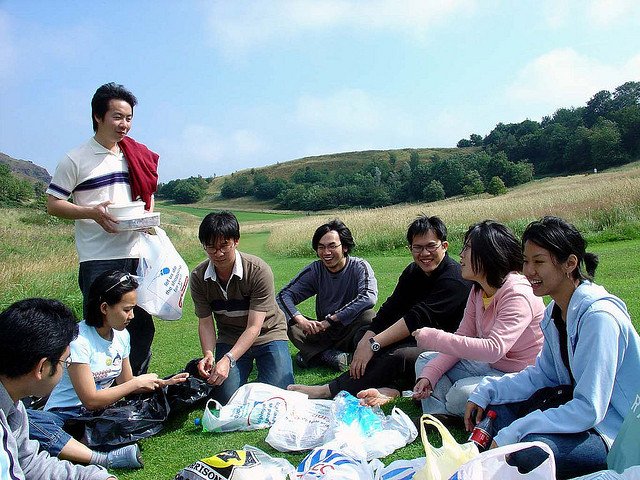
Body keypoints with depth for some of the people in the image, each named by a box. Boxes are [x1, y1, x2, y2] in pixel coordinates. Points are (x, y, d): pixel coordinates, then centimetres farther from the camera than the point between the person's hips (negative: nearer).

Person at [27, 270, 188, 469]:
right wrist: (137, 382, -14)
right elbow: (91, 400, -19)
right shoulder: (78, 339, -18)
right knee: (26, 420, -38)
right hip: (67, 414, -6)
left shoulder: (121, 335, 4)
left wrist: (163, 383, 0)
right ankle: (104, 459, -46)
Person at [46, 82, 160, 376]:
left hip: (138, 254, 5)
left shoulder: (139, 156, 12)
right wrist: (93, 212, -17)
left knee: (142, 325, 11)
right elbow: (53, 204, -2)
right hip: (99, 260, -5)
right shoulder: (76, 160, -3)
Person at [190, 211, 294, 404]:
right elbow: (205, 322, -8)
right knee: (226, 398, -16)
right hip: (229, 339, 3)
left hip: (267, 334, -2)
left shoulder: (259, 270, -25)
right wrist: (208, 354, -28)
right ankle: (246, 366, 16)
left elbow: (254, 327, -26)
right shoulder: (198, 277, -12)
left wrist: (228, 359, -39)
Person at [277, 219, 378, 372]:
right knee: (288, 320, -18)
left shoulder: (360, 267, -12)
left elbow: (369, 297, -31)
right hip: (324, 331, 2)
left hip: (350, 332, -2)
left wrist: (331, 320, -31)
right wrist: (300, 320, -30)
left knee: (368, 316, -33)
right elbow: (283, 295, -10)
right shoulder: (314, 270, -3)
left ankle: (314, 353, -19)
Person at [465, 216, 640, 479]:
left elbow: (589, 410, -28)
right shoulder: (555, 311, 2)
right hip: (585, 410, 9)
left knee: (532, 452, -32)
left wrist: (513, 433, -27)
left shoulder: (598, 317, -26)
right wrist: (486, 391, -2)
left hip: (618, 434, -9)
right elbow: (543, 374, 11)